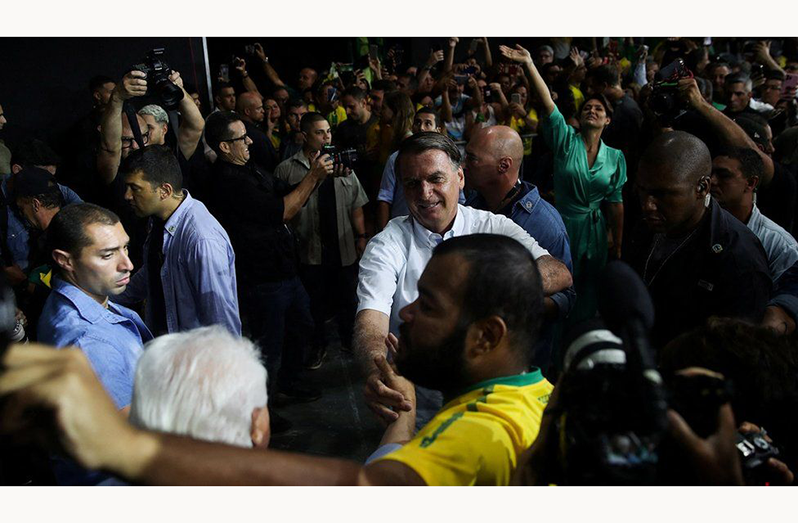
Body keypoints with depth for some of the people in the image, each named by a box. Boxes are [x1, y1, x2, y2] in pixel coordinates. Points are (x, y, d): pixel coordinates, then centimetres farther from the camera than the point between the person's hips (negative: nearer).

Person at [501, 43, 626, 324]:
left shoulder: (615, 157, 1)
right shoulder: (566, 140, -4)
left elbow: (615, 202, 3)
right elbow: (547, 102, -16)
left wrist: (618, 243, 3)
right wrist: (529, 63, -27)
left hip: (595, 234, 2)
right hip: (561, 227, -2)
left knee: (588, 296, 13)